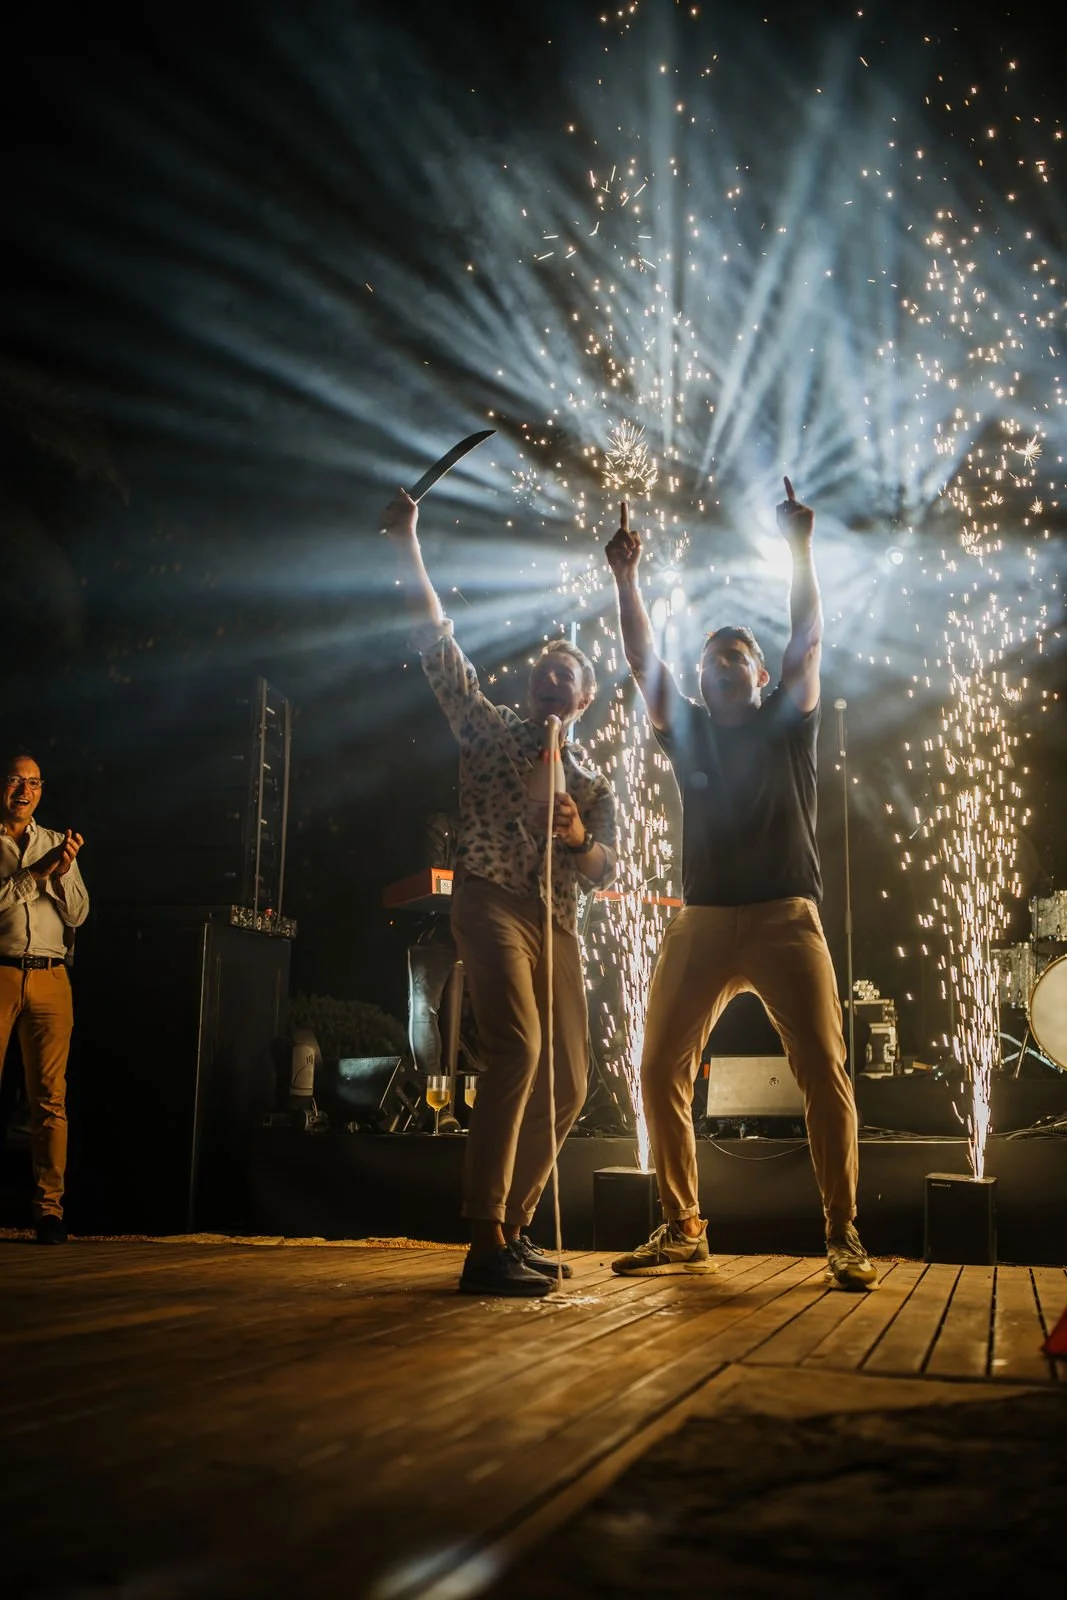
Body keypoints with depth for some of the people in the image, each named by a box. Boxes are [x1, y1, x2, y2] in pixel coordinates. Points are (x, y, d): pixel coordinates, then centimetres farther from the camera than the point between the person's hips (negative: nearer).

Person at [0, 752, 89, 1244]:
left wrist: (64, 870, -5)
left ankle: (49, 1208, 2)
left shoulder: (57, 843, 18)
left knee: (50, 1097, -1)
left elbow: (78, 913, 11)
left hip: (50, 979, 3)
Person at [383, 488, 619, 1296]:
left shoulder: (595, 781, 21)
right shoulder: (492, 727, 11)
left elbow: (608, 869, 13)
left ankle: (513, 1228, 17)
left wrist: (580, 839, -10)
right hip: (492, 902, -6)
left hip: (558, 921, 6)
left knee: (568, 1083, 3)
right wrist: (407, 543, 0)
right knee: (517, 1050, -25)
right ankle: (486, 1246, -24)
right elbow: (437, 640, 5)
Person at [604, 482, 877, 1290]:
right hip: (701, 923, 3)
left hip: (784, 919, -2)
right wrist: (627, 577, 1)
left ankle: (844, 1235, -1)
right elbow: (643, 658, 9)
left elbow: (808, 640, 0)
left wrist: (800, 547, -5)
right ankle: (683, 1231, 6)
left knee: (824, 1071, -10)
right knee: (663, 1069, -3)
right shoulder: (688, 731, 16)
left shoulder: (786, 725, 10)